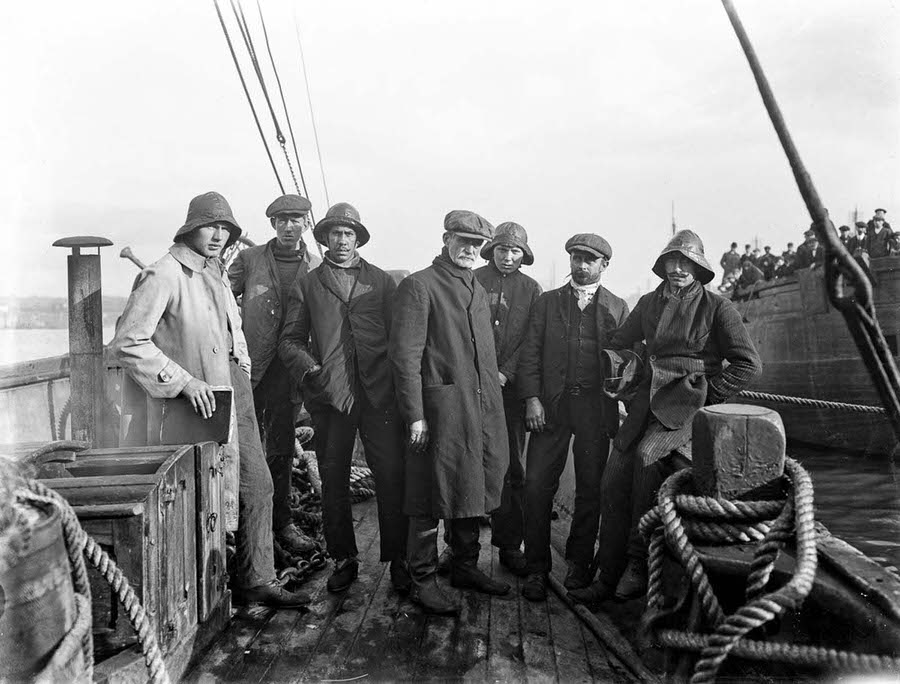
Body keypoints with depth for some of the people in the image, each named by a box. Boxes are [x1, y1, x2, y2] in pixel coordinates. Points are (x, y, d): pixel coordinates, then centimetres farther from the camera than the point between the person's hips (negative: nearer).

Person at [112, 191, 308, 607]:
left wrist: (243, 376, 14)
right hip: (202, 402, -8)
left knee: (257, 485, 10)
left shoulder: (216, 273, 14)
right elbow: (127, 343, -18)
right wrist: (183, 381, -22)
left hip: (236, 392, 8)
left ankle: (258, 581, 21)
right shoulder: (163, 276, -13)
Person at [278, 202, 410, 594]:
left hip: (379, 392, 0)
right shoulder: (307, 285, 14)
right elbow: (290, 341, 9)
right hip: (329, 395, 1)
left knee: (391, 477, -3)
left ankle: (398, 558, 11)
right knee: (333, 481, 7)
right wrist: (311, 370, -10)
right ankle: (343, 559, 22)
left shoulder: (381, 281, 15)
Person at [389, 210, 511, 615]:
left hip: (483, 410, 8)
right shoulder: (419, 286, -6)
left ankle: (465, 566, 31)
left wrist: (493, 376, 14)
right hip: (441, 408, -8)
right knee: (433, 495, 0)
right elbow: (404, 354, -12)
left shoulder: (478, 291, 19)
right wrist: (414, 415, -16)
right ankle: (423, 580, 14)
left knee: (472, 490, 16)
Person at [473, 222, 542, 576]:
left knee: (511, 469, 3)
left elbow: (531, 341, 6)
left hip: (509, 387, 1)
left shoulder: (530, 289, 12)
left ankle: (509, 544, 12)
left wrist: (505, 373, -7)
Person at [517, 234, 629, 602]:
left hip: (596, 408, 0)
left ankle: (579, 562, 23)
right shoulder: (547, 302, 12)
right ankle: (536, 567, 7)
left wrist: (619, 408, -3)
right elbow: (530, 353, 5)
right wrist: (532, 399, -6)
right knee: (537, 485, -4)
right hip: (551, 405, 0)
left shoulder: (617, 308, 11)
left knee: (591, 487, 6)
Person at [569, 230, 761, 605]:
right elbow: (617, 343, 28)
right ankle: (608, 577, 2)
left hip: (691, 401, -5)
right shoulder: (648, 303, 14)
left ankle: (639, 563, -17)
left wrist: (707, 394, -6)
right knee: (614, 479, -8)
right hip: (650, 397, 5)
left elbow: (749, 364, -2)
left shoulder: (717, 308, 0)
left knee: (647, 454, -31)